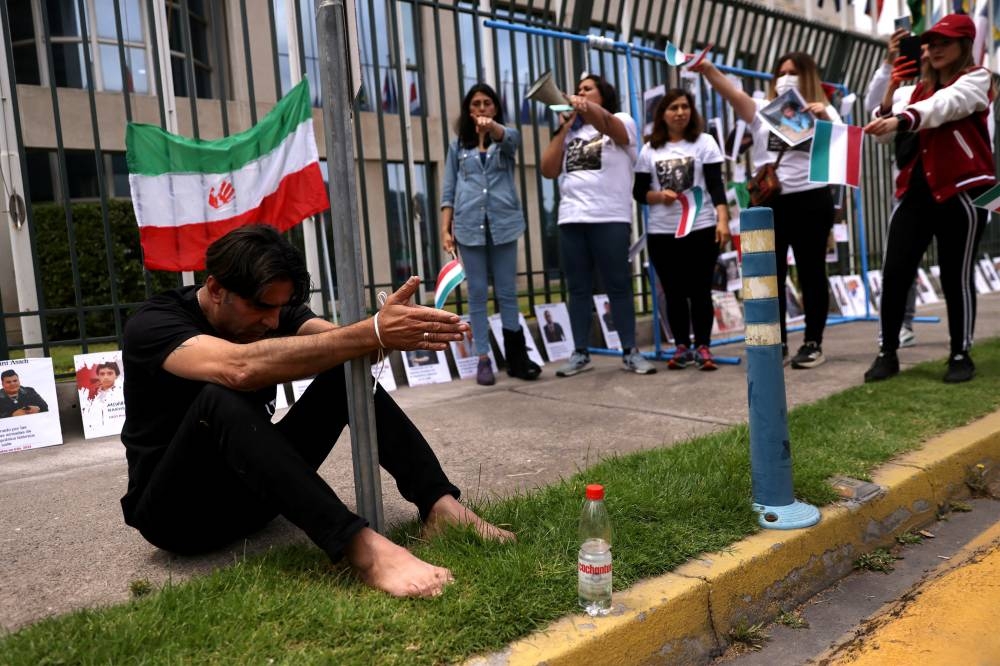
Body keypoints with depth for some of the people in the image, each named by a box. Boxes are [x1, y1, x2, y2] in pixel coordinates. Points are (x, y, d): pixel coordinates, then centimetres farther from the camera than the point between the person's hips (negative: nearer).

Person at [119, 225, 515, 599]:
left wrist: (383, 331, -45)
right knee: (221, 400, -37)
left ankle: (439, 504, -24)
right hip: (178, 509, -5)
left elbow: (342, 342, -21)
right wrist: (373, 333, -48)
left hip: (253, 489, 6)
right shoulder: (152, 325, -20)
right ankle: (363, 548, -46)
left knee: (345, 369, -11)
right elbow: (242, 368, -42)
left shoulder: (271, 311, -2)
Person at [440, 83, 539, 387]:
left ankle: (515, 356, 10)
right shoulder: (458, 146, 12)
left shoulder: (507, 136, 9)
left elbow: (506, 138, -17)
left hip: (503, 223, -1)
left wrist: (490, 126, -40)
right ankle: (483, 359, 6)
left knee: (507, 292, 4)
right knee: (477, 294, 2)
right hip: (469, 226, 1)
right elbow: (449, 191, 9)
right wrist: (445, 229, -2)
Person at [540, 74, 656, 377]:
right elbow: (548, 171, 11)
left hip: (610, 218, -4)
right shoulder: (569, 132, 23)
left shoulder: (622, 122, 9)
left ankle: (630, 352, 2)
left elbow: (608, 125, -17)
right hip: (571, 219, 4)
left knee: (618, 285, -3)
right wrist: (564, 128, 8)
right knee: (578, 288, 4)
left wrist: (583, 107, -36)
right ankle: (580, 353, 8)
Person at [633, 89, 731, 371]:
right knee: (674, 293, 7)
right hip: (661, 233, 2)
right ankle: (681, 347, 16)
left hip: (701, 229, -1)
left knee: (700, 291, 2)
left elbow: (716, 185, -4)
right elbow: (638, 192, 8)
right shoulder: (649, 149, 7)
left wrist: (723, 220, -16)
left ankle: (702, 347, 9)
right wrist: (659, 196, -13)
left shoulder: (704, 142, 4)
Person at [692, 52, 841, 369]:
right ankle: (776, 342, 13)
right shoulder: (762, 110, 13)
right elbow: (732, 93, -6)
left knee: (811, 274, 3)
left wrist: (824, 117, -21)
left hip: (810, 200, -2)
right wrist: (707, 69, -23)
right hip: (767, 202, 2)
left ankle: (813, 343, 11)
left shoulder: (823, 111, 12)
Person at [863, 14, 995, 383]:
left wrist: (900, 120, -41)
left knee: (956, 276, 0)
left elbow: (943, 105, -23)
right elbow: (888, 128, 6)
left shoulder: (976, 79, 0)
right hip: (916, 190, 5)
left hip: (961, 190, -4)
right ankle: (887, 353, 5)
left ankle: (961, 355, 14)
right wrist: (889, 92, -10)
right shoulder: (919, 87, 17)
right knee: (894, 272, -4)